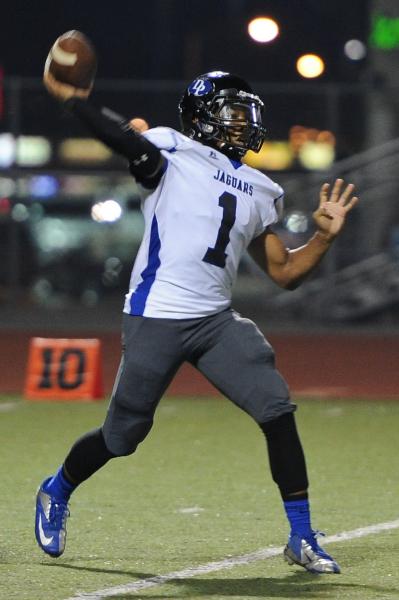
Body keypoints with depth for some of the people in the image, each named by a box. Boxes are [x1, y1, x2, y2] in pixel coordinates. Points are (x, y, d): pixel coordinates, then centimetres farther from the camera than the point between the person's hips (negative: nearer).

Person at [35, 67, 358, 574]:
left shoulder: (258, 191, 17)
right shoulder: (173, 152, -1)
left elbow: (284, 272, 18)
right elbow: (126, 140, -22)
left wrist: (325, 236, 4)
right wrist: (68, 95, -36)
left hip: (217, 321, 5)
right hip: (155, 318, -5)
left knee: (277, 410, -10)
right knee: (122, 436, 4)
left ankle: (302, 538, -2)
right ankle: (56, 492, 34)